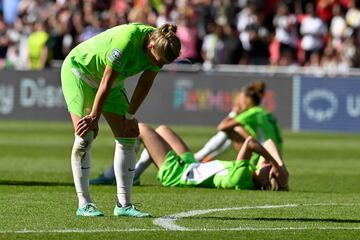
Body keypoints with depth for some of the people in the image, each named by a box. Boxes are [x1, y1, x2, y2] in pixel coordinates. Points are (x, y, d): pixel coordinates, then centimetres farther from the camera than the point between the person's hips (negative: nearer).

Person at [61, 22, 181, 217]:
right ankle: (84, 204, -9)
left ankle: (123, 204, -1)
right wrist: (94, 118, -23)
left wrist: (130, 116, -1)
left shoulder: (158, 44, -17)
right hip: (78, 73, -8)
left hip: (112, 81, 8)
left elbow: (145, 83, -5)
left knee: (128, 137, -2)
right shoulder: (127, 42, -38)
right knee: (85, 138, -14)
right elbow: (106, 83, -31)